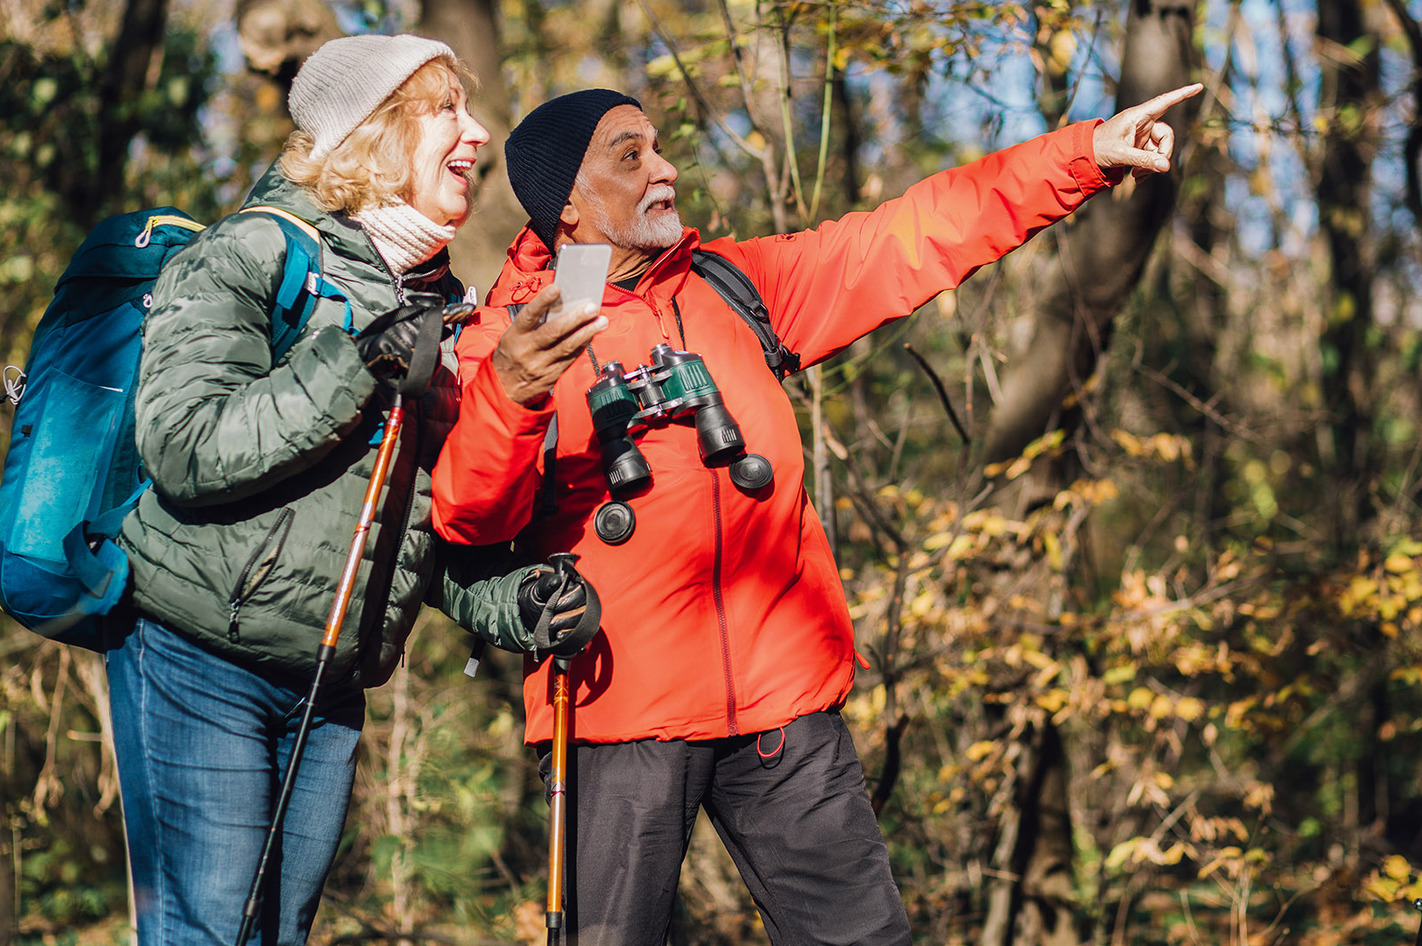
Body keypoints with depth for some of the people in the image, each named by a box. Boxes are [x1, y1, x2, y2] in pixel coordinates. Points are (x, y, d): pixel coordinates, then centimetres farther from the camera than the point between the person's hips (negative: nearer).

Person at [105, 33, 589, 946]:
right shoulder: (256, 253, -7)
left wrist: (512, 600, -5)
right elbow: (185, 450, -20)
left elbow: (435, 522, 15)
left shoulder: (438, 307, 14)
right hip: (201, 666, -7)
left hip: (331, 691, 7)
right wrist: (352, 365, -25)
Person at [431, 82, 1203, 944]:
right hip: (620, 708, -4)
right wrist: (506, 397, -38)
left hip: (782, 697, 4)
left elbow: (908, 240, 13)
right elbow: (471, 516, -17)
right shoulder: (508, 337, -3)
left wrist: (1085, 153, 9)